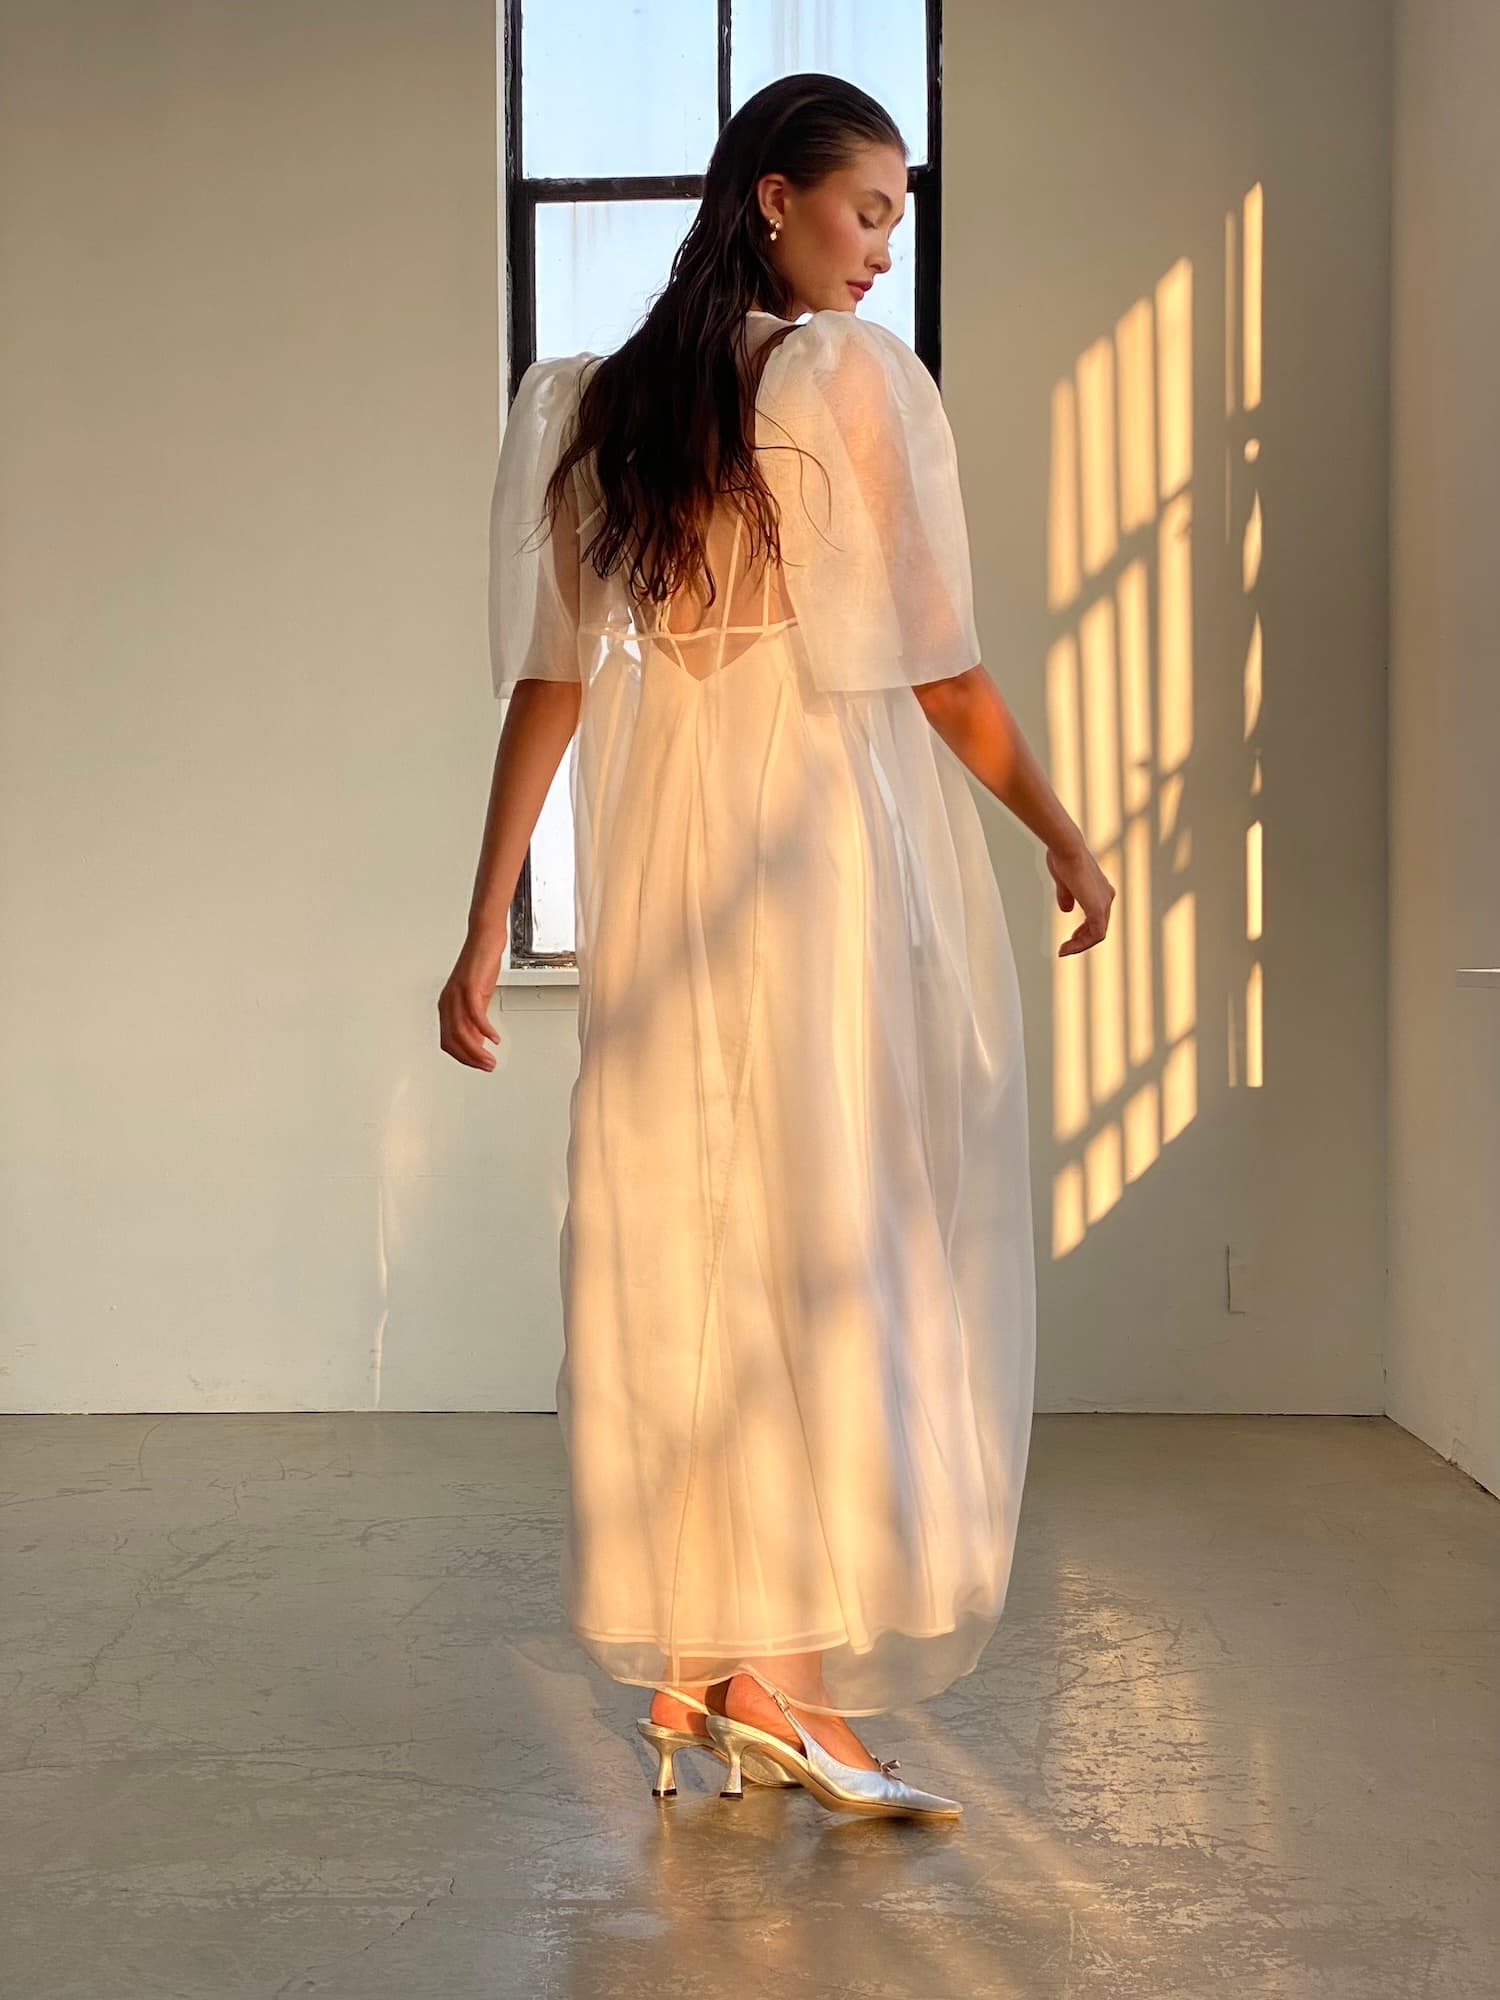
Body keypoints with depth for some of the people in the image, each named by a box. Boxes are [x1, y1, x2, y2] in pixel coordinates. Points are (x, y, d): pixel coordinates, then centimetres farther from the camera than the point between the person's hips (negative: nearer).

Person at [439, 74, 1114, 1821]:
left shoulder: (597, 406, 10)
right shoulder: (858, 378, -6)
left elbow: (549, 681, 7)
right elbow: (940, 674, -7)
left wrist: (486, 927, 7)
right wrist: (1066, 837, 6)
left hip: (658, 874, 6)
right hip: (833, 848, -6)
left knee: (674, 1249, 9)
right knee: (843, 1245, 1)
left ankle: (684, 1671, 17)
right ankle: (782, 1676, 3)